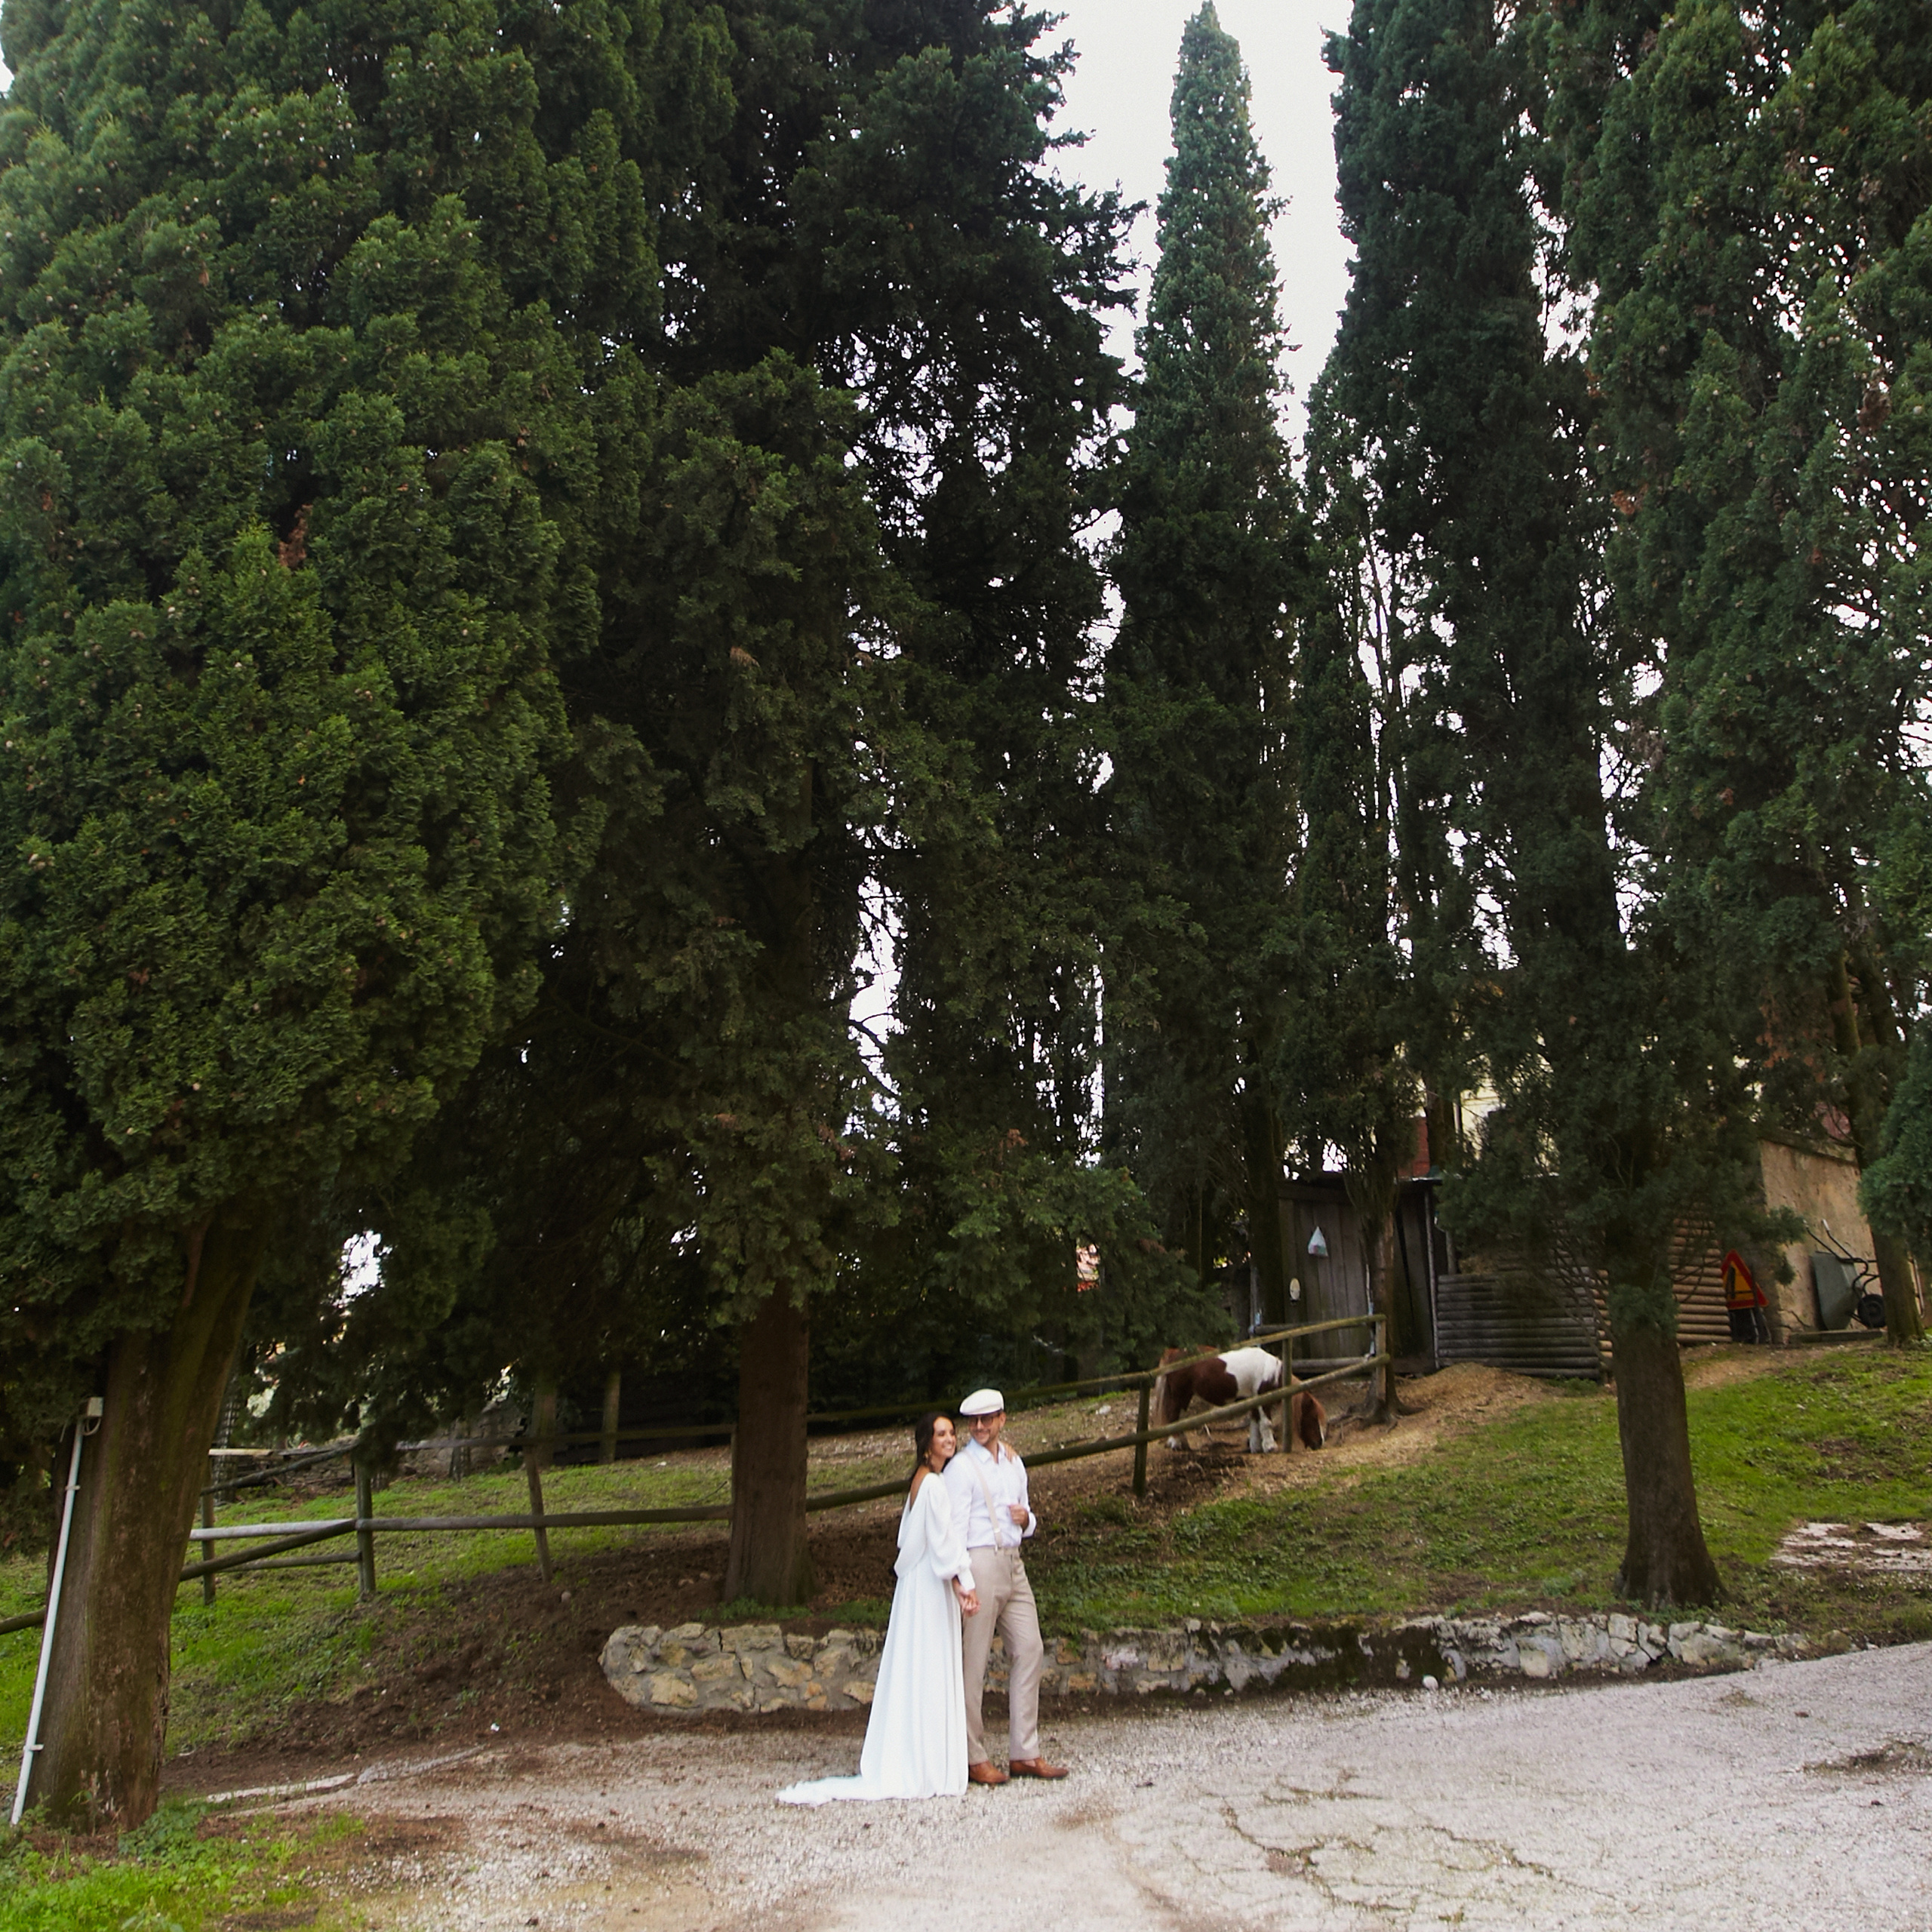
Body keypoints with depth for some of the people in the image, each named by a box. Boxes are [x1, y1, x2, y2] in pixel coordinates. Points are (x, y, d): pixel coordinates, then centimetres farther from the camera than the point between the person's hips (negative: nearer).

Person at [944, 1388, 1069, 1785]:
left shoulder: (1015, 1463, 17)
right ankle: (974, 1758, 6)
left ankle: (1024, 1755, 12)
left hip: (1014, 1565, 7)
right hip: (980, 1563, -7)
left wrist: (1027, 1519, 0)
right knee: (974, 1662, -4)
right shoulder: (961, 1467, -5)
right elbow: (955, 1528, -9)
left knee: (1030, 1651, 5)